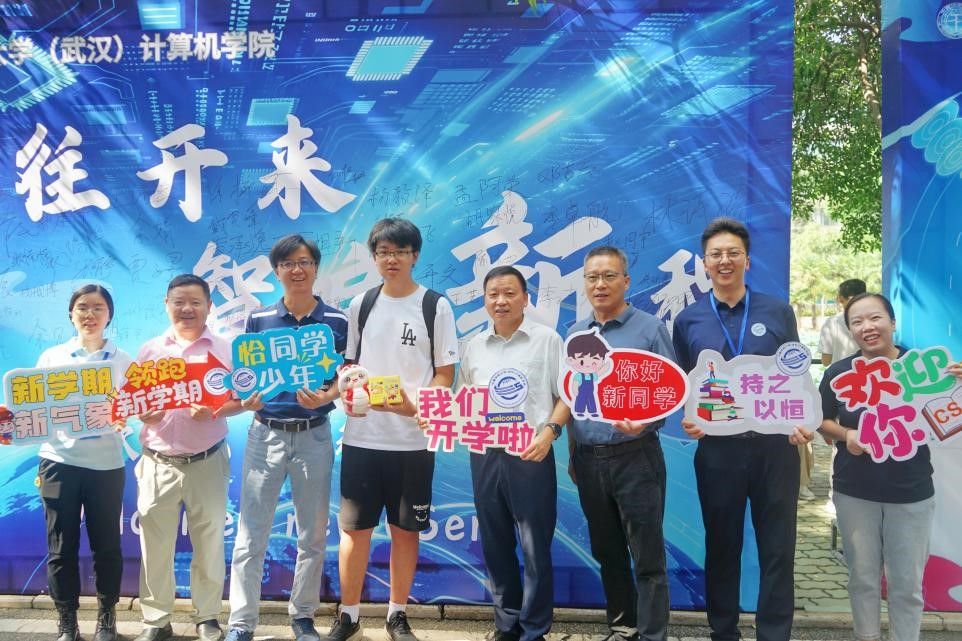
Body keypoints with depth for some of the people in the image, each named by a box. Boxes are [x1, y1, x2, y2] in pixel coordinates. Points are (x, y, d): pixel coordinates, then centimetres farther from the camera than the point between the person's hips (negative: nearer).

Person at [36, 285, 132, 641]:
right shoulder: (51, 357, 8)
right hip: (59, 461, 1)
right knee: (61, 546, 4)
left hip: (106, 464, 0)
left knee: (106, 544, 6)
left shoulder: (123, 361, 6)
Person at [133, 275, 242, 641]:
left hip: (207, 462, -1)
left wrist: (215, 412, -18)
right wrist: (142, 413, -12)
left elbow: (241, 399, 1)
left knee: (209, 544, 6)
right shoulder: (150, 350, 8)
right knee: (155, 545, 5)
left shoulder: (224, 350, 3)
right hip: (158, 464, 1)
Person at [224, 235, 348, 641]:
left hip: (314, 436, 0)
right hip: (265, 435, 0)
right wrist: (246, 399, -16)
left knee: (313, 535, 9)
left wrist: (325, 397, -19)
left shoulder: (337, 321, 0)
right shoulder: (257, 320, 3)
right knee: (250, 535, 1)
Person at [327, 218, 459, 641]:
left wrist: (413, 403, -18)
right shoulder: (361, 305, 8)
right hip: (361, 436, 2)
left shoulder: (436, 306, -1)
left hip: (413, 438, -2)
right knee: (354, 527, 6)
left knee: (405, 528, 8)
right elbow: (348, 364, 15)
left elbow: (445, 374, -1)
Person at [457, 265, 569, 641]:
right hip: (485, 455, 4)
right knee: (495, 546, 12)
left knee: (536, 548, 1)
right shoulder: (475, 346, 12)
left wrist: (549, 431, -15)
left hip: (531, 455, -4)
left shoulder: (547, 339, 0)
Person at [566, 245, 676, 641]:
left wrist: (645, 423, -26)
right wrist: (572, 454, 12)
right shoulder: (573, 335, 10)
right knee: (607, 552, 15)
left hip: (635, 457, -5)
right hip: (589, 460, 5)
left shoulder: (650, 329, -5)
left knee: (647, 557, 0)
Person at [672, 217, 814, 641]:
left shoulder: (779, 312, 4)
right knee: (721, 545, 12)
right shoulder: (688, 320, 4)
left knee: (777, 546, 6)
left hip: (775, 445, 0)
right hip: (716, 448, 1)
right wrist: (688, 419, -9)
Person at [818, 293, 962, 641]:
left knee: (907, 582, 10)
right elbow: (822, 420, 6)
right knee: (862, 576, 15)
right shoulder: (839, 372, -3)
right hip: (854, 493, 2)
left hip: (912, 493, -1)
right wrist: (845, 434, -14)